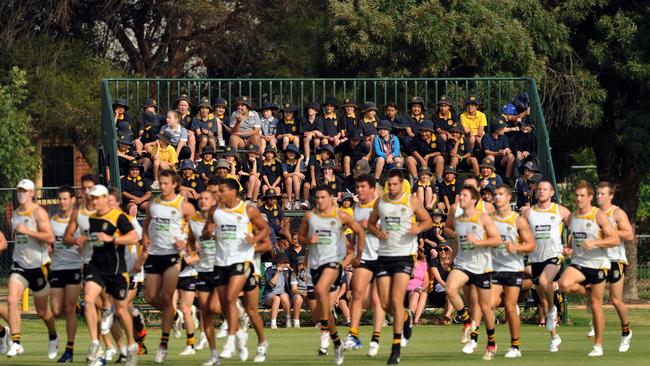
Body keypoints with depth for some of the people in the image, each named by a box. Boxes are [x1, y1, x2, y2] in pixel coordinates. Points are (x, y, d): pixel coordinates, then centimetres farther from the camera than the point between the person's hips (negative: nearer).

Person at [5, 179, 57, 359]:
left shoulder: (39, 212, -10)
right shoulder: (15, 214, 10)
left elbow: (50, 237, -20)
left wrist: (27, 231, -24)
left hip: (38, 265, -5)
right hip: (19, 265, 5)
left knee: (42, 311, 7)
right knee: (11, 300, -17)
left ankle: (53, 338, 34)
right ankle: (16, 343, -16)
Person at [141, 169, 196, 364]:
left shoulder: (184, 205, -5)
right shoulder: (153, 204, 9)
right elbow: (146, 224, 22)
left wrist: (185, 242, -17)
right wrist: (145, 240, 3)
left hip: (173, 255, -5)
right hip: (155, 254, 5)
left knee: (166, 298, -8)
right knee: (150, 297, 5)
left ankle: (163, 345, -4)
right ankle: (172, 314, 37)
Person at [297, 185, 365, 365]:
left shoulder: (341, 216, -1)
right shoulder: (309, 216, 6)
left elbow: (360, 232, 9)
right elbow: (300, 237, 15)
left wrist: (358, 256, 8)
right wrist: (308, 240, -8)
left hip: (334, 260, -5)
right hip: (315, 262, 5)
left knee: (321, 289, -32)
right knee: (324, 306, 8)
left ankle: (325, 332, -23)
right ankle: (337, 342, 24)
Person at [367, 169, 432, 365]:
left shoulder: (412, 202, -2)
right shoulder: (380, 202, 7)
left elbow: (428, 220, 7)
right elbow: (371, 223, 18)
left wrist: (418, 228, -14)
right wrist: (377, 232, -4)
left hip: (404, 255, -4)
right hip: (384, 255, 4)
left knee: (396, 300, -14)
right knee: (385, 304, 2)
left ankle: (396, 348, -8)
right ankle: (406, 317, 37)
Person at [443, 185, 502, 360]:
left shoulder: (483, 218, -8)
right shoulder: (456, 219, 5)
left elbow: (497, 240, -11)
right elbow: (448, 228, 28)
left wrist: (478, 241, -22)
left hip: (481, 267, -3)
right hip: (462, 264, 3)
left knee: (485, 307, 5)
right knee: (450, 289, -28)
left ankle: (491, 344, 23)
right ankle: (467, 322, -6)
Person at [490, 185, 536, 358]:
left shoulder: (518, 220, -2)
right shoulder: (490, 218, 7)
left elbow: (531, 245, -3)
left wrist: (516, 247, -20)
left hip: (513, 268, -3)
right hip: (494, 268, 3)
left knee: (510, 307, -3)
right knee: (491, 304, -16)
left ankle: (515, 346, 7)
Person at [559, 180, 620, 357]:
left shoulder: (599, 215, -8)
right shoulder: (572, 217, 8)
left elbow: (616, 240, -12)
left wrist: (594, 243, -24)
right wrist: (568, 248, 3)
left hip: (597, 264, -4)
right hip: (578, 263, 4)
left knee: (596, 304, 0)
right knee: (564, 284, -27)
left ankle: (598, 345, 11)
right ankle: (585, 291, 8)